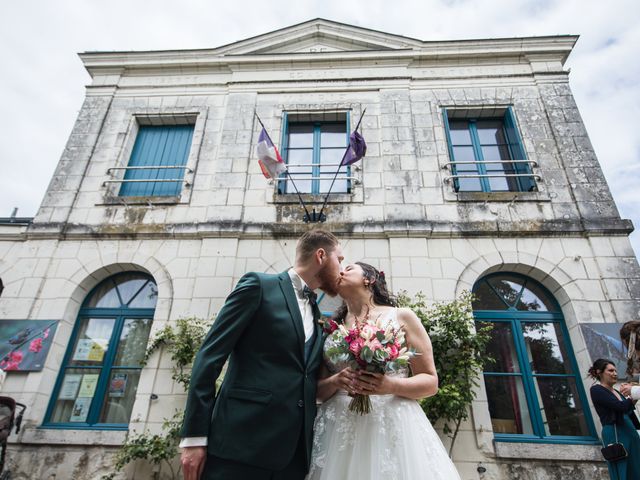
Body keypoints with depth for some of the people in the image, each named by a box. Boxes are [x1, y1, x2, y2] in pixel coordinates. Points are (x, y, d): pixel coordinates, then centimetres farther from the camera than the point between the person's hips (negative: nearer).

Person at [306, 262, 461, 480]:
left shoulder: (402, 317, 3)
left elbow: (430, 382, 3)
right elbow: (318, 390, 12)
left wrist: (392, 386, -16)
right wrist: (335, 382, -10)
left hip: (392, 425, -2)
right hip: (339, 429, 3)